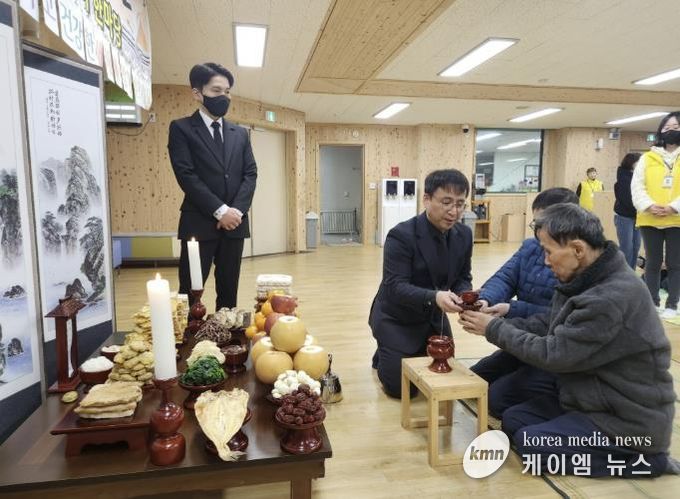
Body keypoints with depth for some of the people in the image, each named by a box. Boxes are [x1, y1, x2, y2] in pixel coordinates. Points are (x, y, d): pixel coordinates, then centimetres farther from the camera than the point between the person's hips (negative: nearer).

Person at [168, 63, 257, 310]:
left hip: (235, 223, 5)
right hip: (199, 224, -4)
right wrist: (220, 211, -14)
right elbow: (186, 175, -8)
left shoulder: (240, 133, 17)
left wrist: (236, 210, -7)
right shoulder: (181, 128, 2)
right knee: (190, 293, -2)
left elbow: (250, 174, 9)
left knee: (229, 292, 9)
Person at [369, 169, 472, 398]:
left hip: (433, 317, 6)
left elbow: (463, 279, 0)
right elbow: (395, 287, -31)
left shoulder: (464, 235, -7)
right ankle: (383, 356, 29)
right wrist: (434, 297, -47)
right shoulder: (401, 235, -27)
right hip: (396, 319, -6)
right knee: (402, 388, -2)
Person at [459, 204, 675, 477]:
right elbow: (547, 325, 6)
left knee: (529, 442, -12)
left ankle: (641, 458, -1)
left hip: (629, 417, -9)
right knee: (513, 419, 5)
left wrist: (494, 329, -15)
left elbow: (552, 353, -25)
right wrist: (497, 320, -7)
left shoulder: (613, 298, -31)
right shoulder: (589, 279, 0)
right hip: (593, 396, 9)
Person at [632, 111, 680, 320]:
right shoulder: (647, 158, 7)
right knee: (652, 263, 9)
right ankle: (653, 303, 19)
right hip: (650, 220, 1)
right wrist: (648, 206, -17)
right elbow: (637, 186, -2)